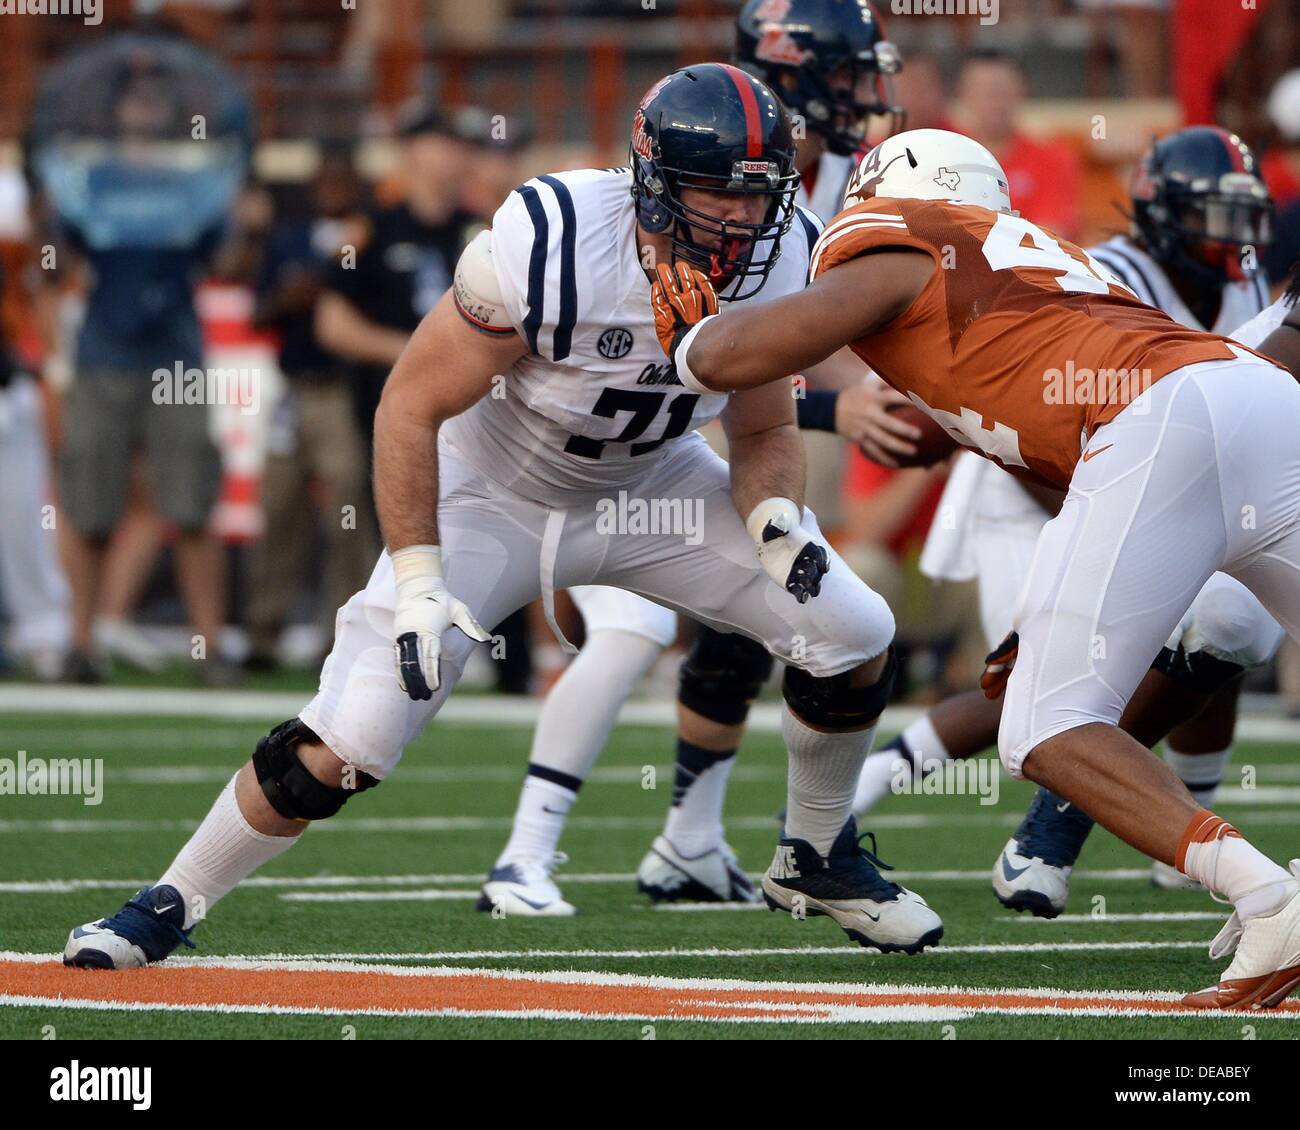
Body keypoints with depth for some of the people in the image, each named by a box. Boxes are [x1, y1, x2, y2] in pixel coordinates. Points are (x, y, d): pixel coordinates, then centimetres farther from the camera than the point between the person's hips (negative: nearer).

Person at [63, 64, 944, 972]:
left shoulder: (778, 266, -17)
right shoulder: (550, 245, -33)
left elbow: (765, 434, 0)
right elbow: (411, 406, -23)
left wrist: (777, 519, -22)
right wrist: (418, 582, -27)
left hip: (647, 487, 5)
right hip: (489, 493, -5)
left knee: (855, 636, -7)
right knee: (339, 749, -15)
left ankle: (820, 860, 19)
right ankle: (173, 903, 7)